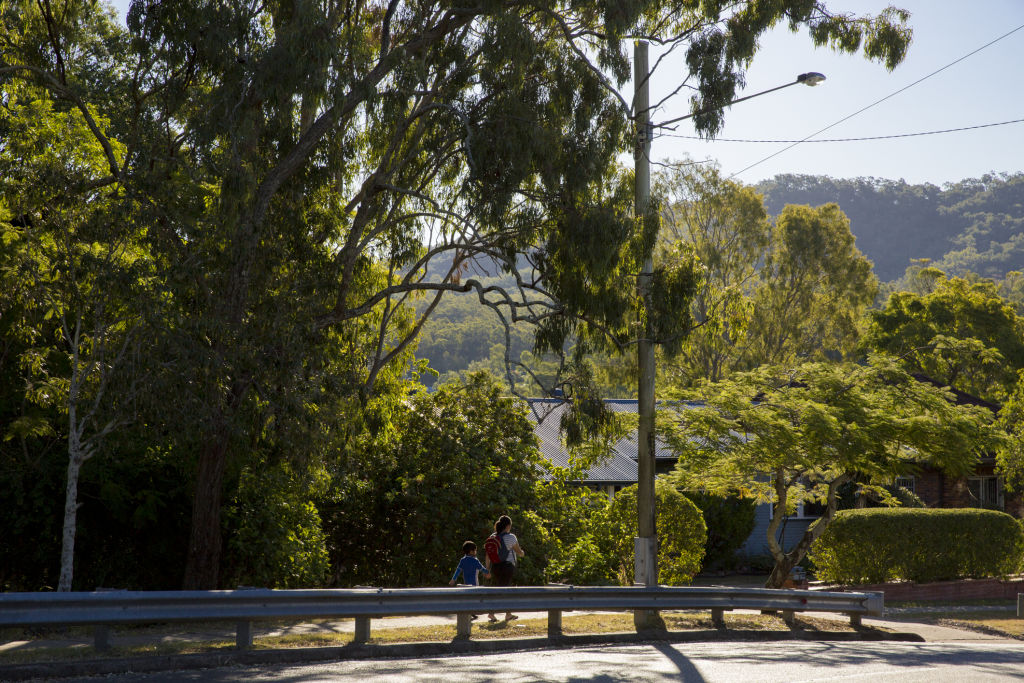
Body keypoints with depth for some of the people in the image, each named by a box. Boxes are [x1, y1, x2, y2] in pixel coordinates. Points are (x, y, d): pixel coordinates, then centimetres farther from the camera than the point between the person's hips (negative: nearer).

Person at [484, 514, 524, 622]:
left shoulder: (492, 537, 4)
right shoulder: (510, 537, -12)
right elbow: (519, 551, -1)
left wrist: (488, 568, 12)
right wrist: (522, 553, 22)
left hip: (495, 566, 6)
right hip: (507, 566, -6)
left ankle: (508, 614, 16)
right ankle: (491, 612, -5)